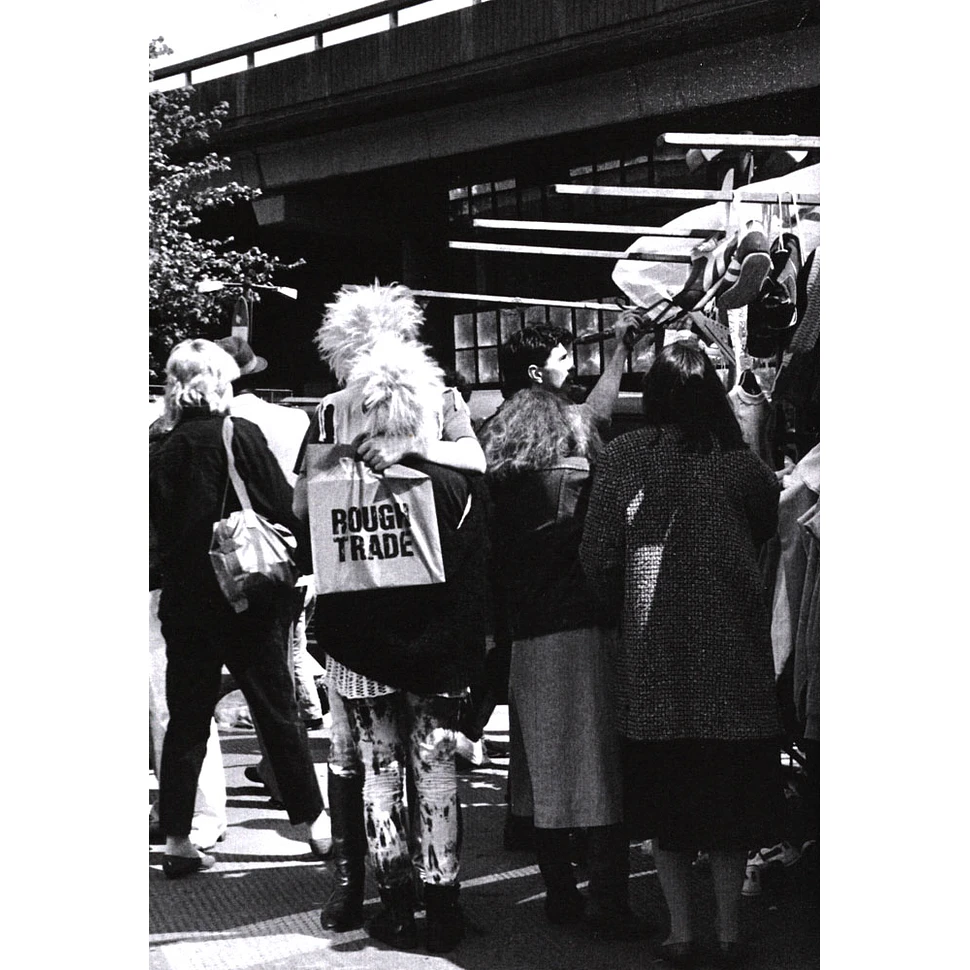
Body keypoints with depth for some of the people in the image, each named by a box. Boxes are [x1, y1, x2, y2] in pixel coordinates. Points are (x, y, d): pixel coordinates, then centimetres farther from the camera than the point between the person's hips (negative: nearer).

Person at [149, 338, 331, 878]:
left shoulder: (162, 453, -1)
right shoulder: (242, 437, -9)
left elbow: (156, 533, 1)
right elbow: (284, 509, -9)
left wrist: (173, 579, 11)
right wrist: (300, 564, 4)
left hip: (184, 604, 3)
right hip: (252, 600, -2)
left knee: (186, 718, 8)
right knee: (278, 710, 10)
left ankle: (177, 842, 8)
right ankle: (312, 818, 18)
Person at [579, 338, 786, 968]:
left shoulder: (623, 458, -7)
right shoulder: (739, 463, -7)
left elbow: (598, 556, -5)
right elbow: (767, 527, 8)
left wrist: (627, 611, 9)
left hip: (653, 655, 0)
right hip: (731, 653, 0)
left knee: (666, 797, 11)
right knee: (730, 792, 11)